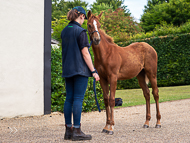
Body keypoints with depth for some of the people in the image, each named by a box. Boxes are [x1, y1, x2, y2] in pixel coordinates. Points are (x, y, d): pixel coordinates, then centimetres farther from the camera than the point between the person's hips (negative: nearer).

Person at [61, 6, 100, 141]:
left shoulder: (64, 31, 11)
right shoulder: (81, 31, -12)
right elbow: (85, 53, -15)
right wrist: (93, 71, -12)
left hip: (67, 69, 7)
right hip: (80, 69, -7)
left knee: (69, 98, 9)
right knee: (78, 99, -5)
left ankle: (68, 130, 13)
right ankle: (77, 131, -3)